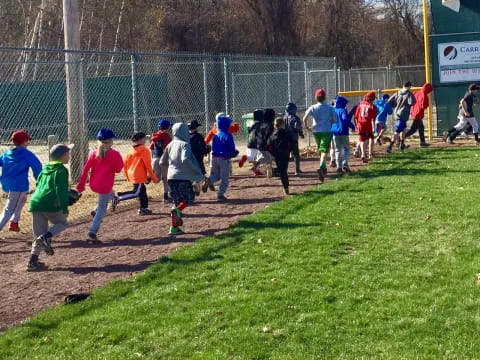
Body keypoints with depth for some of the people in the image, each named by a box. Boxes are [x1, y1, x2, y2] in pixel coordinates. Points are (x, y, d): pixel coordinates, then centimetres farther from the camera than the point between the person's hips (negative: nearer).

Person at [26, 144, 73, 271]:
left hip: (35, 203, 7)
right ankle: (46, 238, -10)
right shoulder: (61, 170, -5)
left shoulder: (45, 169, 21)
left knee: (39, 234, 13)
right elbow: (61, 191, -14)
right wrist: (65, 208, -16)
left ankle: (33, 262, 8)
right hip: (49, 204, -7)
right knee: (62, 223, 16)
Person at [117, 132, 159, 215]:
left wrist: (128, 177, 23)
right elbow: (148, 166, -12)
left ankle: (143, 208, 24)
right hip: (140, 176, -8)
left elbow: (125, 164, 11)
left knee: (142, 191, 19)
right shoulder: (144, 151, -10)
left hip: (131, 176, 8)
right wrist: (154, 178, -4)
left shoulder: (130, 151, 10)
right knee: (136, 192, -5)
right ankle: (118, 198, -17)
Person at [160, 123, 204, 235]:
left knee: (177, 201, 13)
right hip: (183, 176, -6)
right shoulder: (184, 144, -7)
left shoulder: (170, 145, 12)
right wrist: (198, 171, -16)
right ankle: (177, 210, -24)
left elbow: (162, 162, 16)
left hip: (171, 177, 6)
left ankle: (174, 227, 8)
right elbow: (185, 159, -24)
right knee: (189, 198, 7)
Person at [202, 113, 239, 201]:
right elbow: (231, 149, -14)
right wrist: (235, 153, 9)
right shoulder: (228, 136, -12)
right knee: (224, 178, 5)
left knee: (216, 175, 20)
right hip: (224, 159, -6)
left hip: (215, 158, 6)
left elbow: (213, 148, 14)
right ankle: (220, 195, 5)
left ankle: (209, 180, -12)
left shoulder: (216, 136, 8)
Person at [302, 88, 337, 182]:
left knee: (320, 150, 20)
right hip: (326, 131, -3)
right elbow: (335, 120, -3)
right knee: (324, 150, -11)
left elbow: (304, 119, -11)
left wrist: (307, 127, 5)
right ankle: (321, 166, -34)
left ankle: (324, 168, 30)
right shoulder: (330, 108, -2)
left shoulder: (312, 108, 1)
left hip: (316, 131, 3)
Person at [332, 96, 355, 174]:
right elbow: (345, 119, -24)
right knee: (346, 149, 8)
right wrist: (352, 126, -16)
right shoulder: (343, 110, -9)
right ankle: (345, 164, -11)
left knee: (338, 150, 10)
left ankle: (339, 166, 2)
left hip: (335, 133, 5)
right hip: (343, 133, -5)